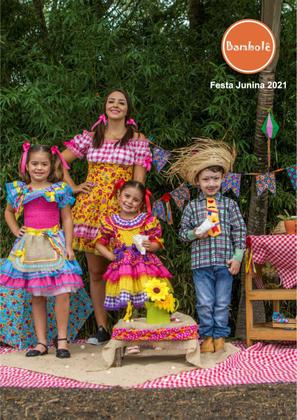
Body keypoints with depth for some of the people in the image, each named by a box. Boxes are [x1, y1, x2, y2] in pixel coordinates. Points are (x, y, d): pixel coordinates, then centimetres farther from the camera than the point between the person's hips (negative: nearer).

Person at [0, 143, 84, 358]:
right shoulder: (19, 190, 6)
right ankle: (41, 342, 15)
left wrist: (68, 247, -4)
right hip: (29, 247, 2)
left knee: (63, 294, -10)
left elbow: (67, 219, 2)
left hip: (54, 244, -2)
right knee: (37, 296, 8)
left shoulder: (59, 190, 0)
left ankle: (62, 338, 6)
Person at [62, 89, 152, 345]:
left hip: (121, 209, -3)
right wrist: (73, 187, 6)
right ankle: (102, 328, 14)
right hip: (90, 207, 3)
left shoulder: (138, 140, 6)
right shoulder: (91, 137, 13)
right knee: (96, 271, 6)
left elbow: (138, 179, 0)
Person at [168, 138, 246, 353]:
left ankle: (220, 336, 20)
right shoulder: (192, 207, 4)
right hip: (201, 262, 0)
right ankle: (207, 336, 17)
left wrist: (237, 257, -2)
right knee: (205, 303, 4)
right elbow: (183, 231, 9)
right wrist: (194, 233, -12)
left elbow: (240, 231, 4)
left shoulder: (230, 204, 3)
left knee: (222, 303, 7)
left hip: (224, 262, 0)